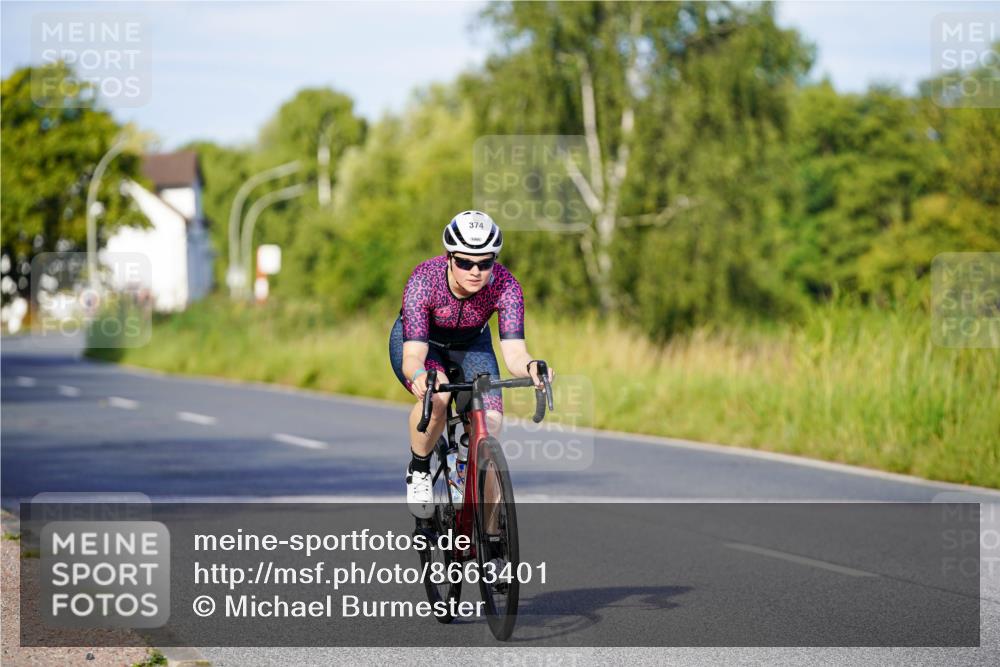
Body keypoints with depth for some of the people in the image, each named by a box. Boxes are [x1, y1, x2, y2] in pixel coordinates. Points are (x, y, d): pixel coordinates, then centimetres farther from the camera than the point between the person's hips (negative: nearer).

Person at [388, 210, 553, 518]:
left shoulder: (505, 286, -31)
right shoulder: (423, 281, -36)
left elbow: (514, 354, -36)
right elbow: (413, 356, -41)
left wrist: (531, 367, -59)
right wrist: (419, 374, -65)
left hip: (470, 345, 2)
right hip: (417, 342, -2)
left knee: (490, 423, -21)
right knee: (437, 396, -35)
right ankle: (418, 471, -8)